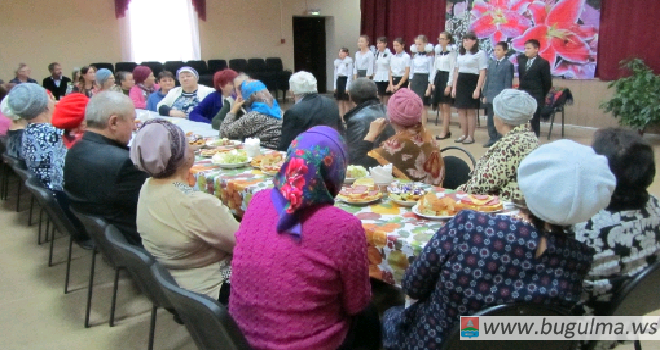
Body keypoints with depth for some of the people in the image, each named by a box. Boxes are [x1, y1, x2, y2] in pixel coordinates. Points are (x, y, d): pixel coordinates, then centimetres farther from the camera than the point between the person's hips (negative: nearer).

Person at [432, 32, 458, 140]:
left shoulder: (452, 51, -7)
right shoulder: (438, 51, 14)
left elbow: (452, 69, -11)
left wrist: (449, 85, -16)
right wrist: (433, 82, 8)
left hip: (446, 78, -7)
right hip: (438, 77, 7)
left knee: (446, 107, -5)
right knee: (440, 107, 8)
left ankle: (444, 132, 0)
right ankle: (446, 130, 17)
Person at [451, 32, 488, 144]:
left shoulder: (480, 53, -4)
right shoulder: (460, 54, 17)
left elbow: (482, 73, -9)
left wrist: (478, 89, -17)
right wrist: (454, 87, 10)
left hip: (472, 83, -7)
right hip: (461, 83, 7)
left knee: (471, 111, -3)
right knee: (461, 110, 6)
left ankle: (471, 136, 4)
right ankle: (464, 134, 14)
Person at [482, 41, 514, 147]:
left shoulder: (508, 65, -3)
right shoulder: (491, 64, 15)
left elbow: (508, 82, -7)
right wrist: (485, 95, 11)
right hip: (490, 97, 6)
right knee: (491, 120, 10)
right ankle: (492, 139, 18)